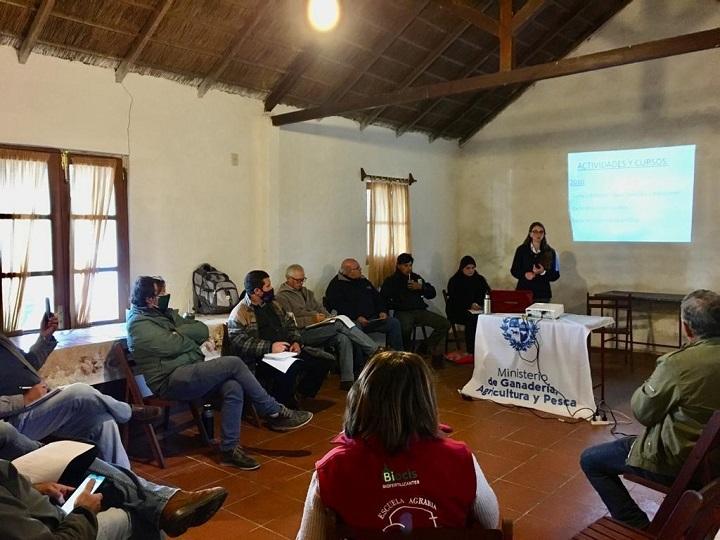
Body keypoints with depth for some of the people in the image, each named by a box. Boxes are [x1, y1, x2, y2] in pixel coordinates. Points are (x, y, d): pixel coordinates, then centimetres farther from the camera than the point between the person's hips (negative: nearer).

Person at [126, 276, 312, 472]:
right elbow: (173, 345, -20)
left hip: (190, 371, 8)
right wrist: (188, 335, 1)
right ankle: (275, 412, -10)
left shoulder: (165, 313, 19)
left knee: (233, 387, -21)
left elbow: (202, 330, 10)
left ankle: (229, 448, -12)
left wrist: (176, 332, -6)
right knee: (233, 363, -21)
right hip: (171, 381, -8)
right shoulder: (139, 323, -7)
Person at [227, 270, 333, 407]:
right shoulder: (239, 314, -6)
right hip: (260, 359, -8)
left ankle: (299, 396, 3)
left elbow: (290, 325, 23)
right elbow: (240, 343, -17)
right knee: (290, 369, -38)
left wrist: (296, 342, 2)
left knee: (326, 359, -6)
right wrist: (270, 347, -24)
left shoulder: (273, 304, 19)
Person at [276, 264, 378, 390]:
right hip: (304, 333, -7)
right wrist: (312, 319, -17)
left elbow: (319, 307, 25)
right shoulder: (282, 297, 1)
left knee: (343, 338, -24)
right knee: (340, 323, -25)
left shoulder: (306, 291, 27)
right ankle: (375, 351, -21)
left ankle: (347, 380, -25)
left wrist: (328, 317, 3)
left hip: (319, 330, 7)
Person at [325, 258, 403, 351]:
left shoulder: (364, 281, 22)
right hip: (353, 321, -6)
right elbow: (338, 307, -13)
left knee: (394, 322, -11)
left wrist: (382, 311, 4)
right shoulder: (336, 285, -1)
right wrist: (357, 317, -22)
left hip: (373, 318, 6)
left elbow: (377, 297, 24)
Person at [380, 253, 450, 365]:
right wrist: (398, 306, -10)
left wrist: (421, 287, 1)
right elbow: (383, 300, -1)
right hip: (403, 312, -4)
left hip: (420, 311, 5)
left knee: (445, 324, -15)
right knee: (406, 328, -40)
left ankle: (426, 347, 1)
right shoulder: (391, 280, 12)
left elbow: (432, 294, 19)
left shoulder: (416, 277, 23)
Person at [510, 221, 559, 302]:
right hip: (523, 292, -1)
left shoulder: (550, 252, 5)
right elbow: (514, 270, 6)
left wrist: (543, 272, -14)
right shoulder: (521, 250, 4)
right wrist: (524, 274, -13)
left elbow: (555, 275, 5)